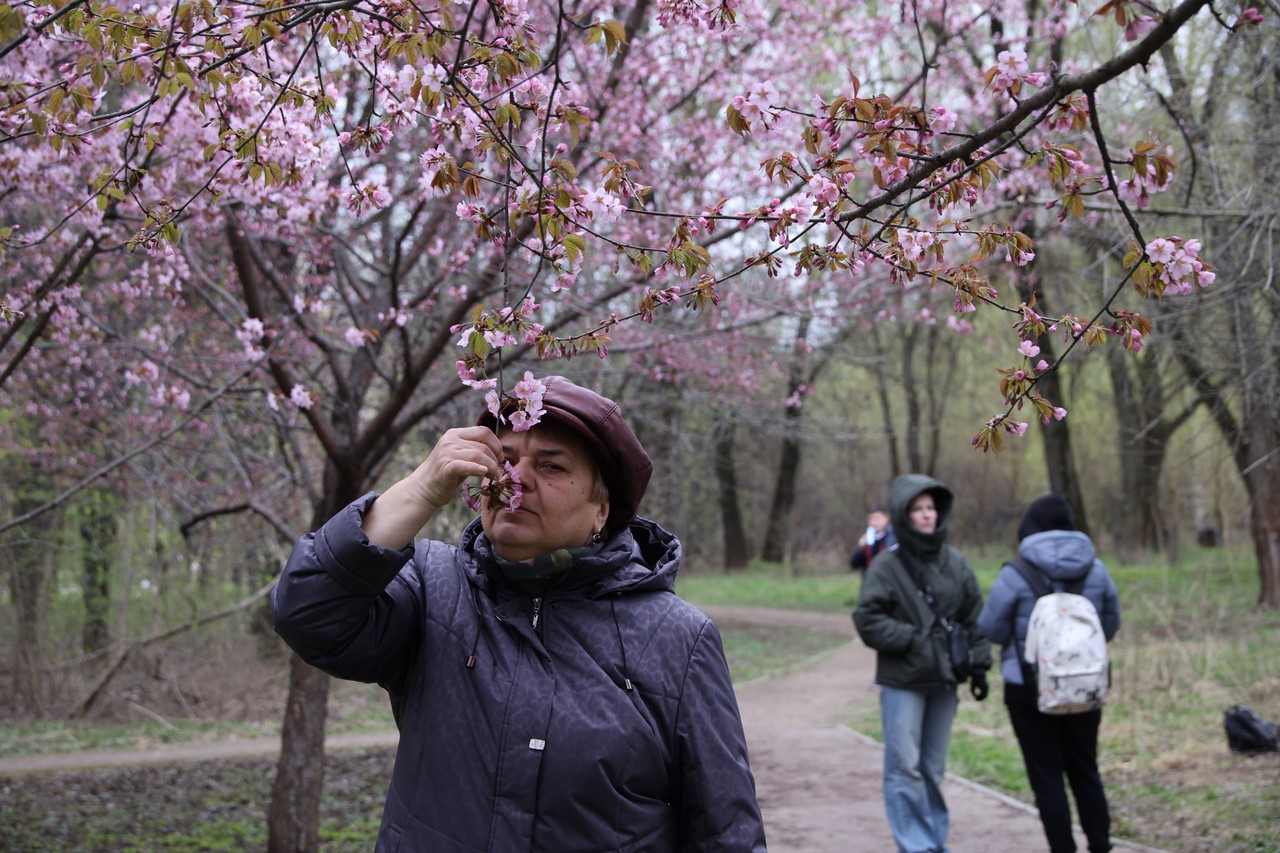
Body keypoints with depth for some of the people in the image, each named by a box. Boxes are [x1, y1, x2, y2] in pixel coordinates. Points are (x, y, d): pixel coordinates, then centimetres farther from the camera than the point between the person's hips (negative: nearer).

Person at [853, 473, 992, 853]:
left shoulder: (955, 562, 6)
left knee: (934, 767, 13)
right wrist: (913, 639, -15)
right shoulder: (887, 565, -9)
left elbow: (974, 619, 11)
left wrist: (979, 665, 7)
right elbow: (868, 620, -11)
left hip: (943, 679, 4)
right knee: (905, 767, -4)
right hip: (902, 682, -4)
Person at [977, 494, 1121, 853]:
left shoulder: (1016, 575, -14)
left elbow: (991, 628, -8)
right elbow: (1110, 625, 8)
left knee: (1047, 776, 5)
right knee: (1085, 772, 17)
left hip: (1030, 689, -4)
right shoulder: (1095, 570, -1)